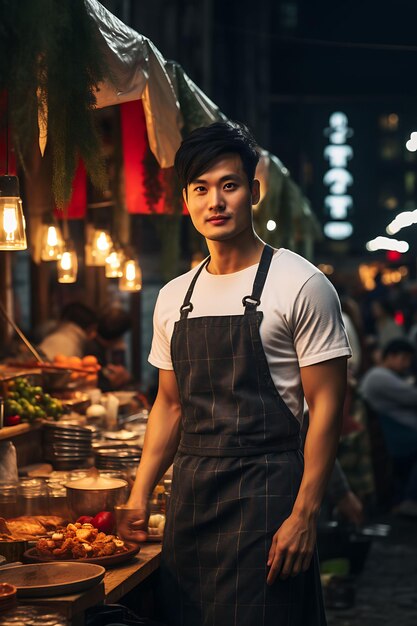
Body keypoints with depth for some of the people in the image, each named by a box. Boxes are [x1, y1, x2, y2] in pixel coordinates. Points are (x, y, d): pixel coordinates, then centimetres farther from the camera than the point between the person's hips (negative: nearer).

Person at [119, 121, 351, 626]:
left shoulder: (300, 285, -7)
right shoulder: (172, 299, 11)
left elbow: (326, 405, -9)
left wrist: (304, 515, -15)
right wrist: (140, 494, 10)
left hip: (265, 492, -5)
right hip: (188, 496, 6)